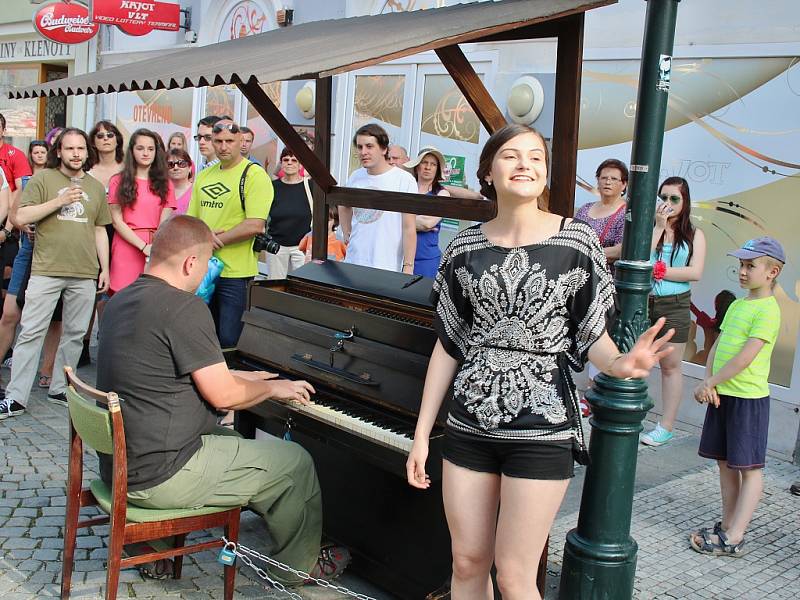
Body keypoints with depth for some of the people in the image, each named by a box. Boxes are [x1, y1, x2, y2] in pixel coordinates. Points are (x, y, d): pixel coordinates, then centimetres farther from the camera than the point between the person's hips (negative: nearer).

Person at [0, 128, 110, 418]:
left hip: (85, 274, 4)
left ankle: (59, 389, 21)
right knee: (31, 332, -4)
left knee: (74, 333, 8)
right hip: (46, 270, -3)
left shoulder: (96, 187, 14)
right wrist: (59, 202, -14)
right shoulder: (42, 179, 2)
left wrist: (105, 268, 12)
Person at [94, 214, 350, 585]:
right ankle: (299, 565, 23)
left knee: (232, 438, 32)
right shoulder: (184, 307, -21)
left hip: (118, 462, 10)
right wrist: (273, 387, 2)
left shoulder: (121, 301, 7)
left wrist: (241, 378, 23)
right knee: (296, 462, 3)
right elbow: (223, 396, -17)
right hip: (159, 477, -9)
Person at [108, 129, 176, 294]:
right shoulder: (118, 181, 7)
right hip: (126, 247, -1)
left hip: (156, 248, 1)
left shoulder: (165, 184, 12)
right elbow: (117, 221, -1)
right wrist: (144, 247, -13)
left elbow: (164, 223, 3)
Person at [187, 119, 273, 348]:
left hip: (235, 272, -7)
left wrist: (215, 240, -13)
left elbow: (255, 226, -18)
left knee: (229, 342, -2)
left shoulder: (254, 175, -9)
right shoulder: (204, 176, 13)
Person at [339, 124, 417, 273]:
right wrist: (347, 234, 14)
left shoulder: (404, 180, -9)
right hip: (353, 262, 5)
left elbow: (409, 228, -10)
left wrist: (408, 267, -14)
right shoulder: (355, 177, 7)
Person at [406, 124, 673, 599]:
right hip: (470, 426, 3)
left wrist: (619, 364, -26)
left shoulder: (576, 240, -4)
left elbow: (592, 335, -2)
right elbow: (448, 346, 7)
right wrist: (422, 435, 6)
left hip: (542, 429, -3)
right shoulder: (466, 247, 4)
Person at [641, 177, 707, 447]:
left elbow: (695, 272, -7)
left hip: (674, 306, 0)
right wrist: (658, 226, -12)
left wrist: (657, 270, -10)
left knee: (671, 366, 6)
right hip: (641, 302, 1)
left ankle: (666, 426, 14)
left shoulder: (694, 235, 4)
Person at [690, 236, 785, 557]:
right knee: (725, 462, 14)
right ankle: (727, 525, 24)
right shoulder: (736, 305, 13)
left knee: (749, 467, -1)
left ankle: (734, 538, 1)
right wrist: (708, 382, -5)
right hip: (722, 395, 9)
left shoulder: (768, 309, -14)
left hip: (749, 397, -8)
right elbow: (717, 347, 11)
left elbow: (745, 358, -21)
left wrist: (709, 383, -15)